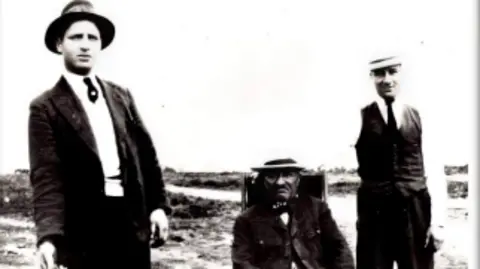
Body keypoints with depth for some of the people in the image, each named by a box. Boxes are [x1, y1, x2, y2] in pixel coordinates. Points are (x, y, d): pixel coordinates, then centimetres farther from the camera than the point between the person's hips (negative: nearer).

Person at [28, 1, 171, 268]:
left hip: (134, 219, 5)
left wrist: (159, 205, 4)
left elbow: (146, 152, 12)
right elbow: (46, 176, -13)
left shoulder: (121, 96, 11)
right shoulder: (46, 107, -4)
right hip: (83, 229, -4)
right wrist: (48, 235, -26)